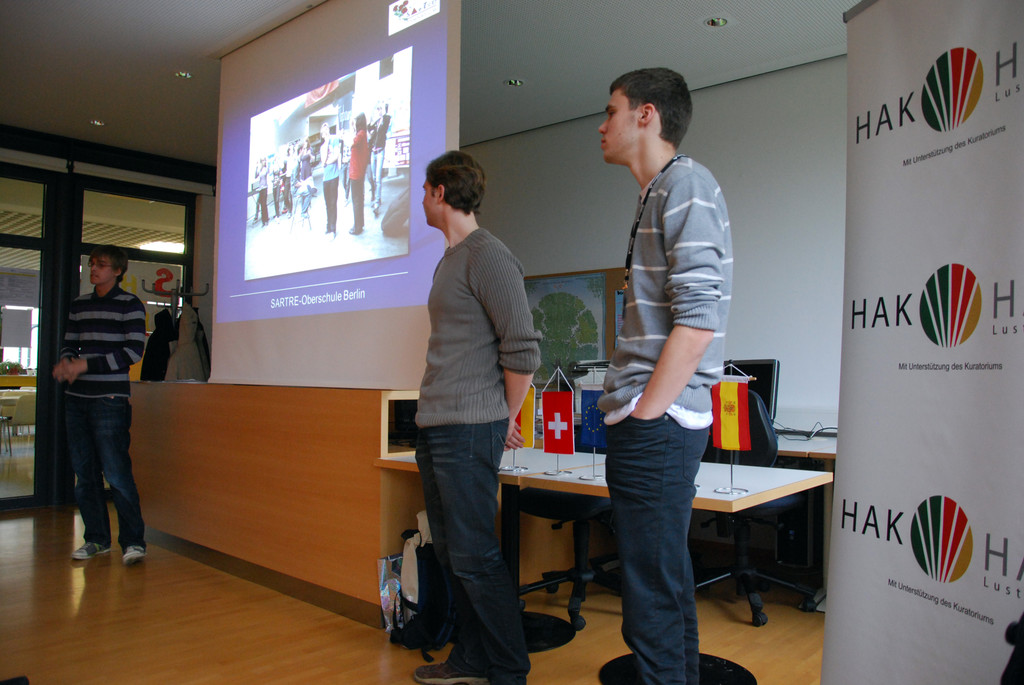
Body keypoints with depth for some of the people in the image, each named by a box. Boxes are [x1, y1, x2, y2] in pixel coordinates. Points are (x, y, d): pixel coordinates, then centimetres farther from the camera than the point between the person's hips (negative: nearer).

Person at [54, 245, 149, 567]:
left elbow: (133, 351, -9)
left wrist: (87, 364, -14)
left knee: (116, 473, -9)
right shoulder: (79, 304, 16)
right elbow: (69, 343, 21)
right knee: (84, 472, 8)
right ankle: (96, 538, 19)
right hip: (77, 396, 6)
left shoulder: (130, 304, -2)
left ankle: (133, 540, -1)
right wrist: (66, 361, -2)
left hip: (110, 398, -6)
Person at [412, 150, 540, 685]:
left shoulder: (488, 257, -10)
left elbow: (523, 350, -14)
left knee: (474, 556, -4)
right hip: (434, 429, 9)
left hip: (468, 431, -9)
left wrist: (504, 422, -3)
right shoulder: (450, 260, 19)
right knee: (450, 551, 14)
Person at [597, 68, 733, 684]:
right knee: (667, 583, 18)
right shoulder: (660, 193, 21)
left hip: (659, 424, -10)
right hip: (660, 420, 10)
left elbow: (698, 317, -19)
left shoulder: (686, 184, -9)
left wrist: (645, 414, -17)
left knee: (653, 598, -3)